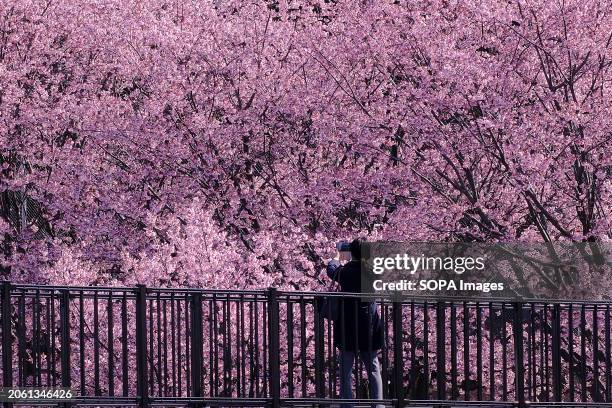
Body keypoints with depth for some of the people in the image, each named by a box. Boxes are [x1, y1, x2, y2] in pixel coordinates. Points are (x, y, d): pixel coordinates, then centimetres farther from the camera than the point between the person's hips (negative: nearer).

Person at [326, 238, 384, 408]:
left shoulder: (345, 271, -7)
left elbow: (331, 270, 16)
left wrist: (336, 259, 37)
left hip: (347, 329, -1)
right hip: (369, 330, 1)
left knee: (346, 370, 4)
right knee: (373, 369, 8)